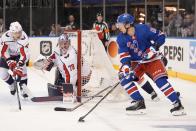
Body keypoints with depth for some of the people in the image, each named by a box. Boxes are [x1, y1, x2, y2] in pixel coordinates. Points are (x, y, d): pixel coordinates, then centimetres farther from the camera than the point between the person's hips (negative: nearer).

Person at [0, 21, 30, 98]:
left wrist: (19, 66, -47)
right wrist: (10, 61, -37)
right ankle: (12, 85, 24)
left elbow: (24, 54, -37)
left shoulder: (24, 39, -34)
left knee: (22, 69, -24)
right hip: (7, 55, 1)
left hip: (19, 55, -1)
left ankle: (23, 88, -11)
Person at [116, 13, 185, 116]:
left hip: (152, 59, -5)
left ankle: (177, 104, -20)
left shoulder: (143, 29, -22)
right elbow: (124, 54, -14)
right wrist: (126, 65, -31)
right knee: (125, 78, -11)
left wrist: (154, 47, -27)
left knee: (160, 80, -23)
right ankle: (139, 103, -4)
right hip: (136, 62, 5)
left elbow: (161, 36, -14)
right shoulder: (121, 38, -9)